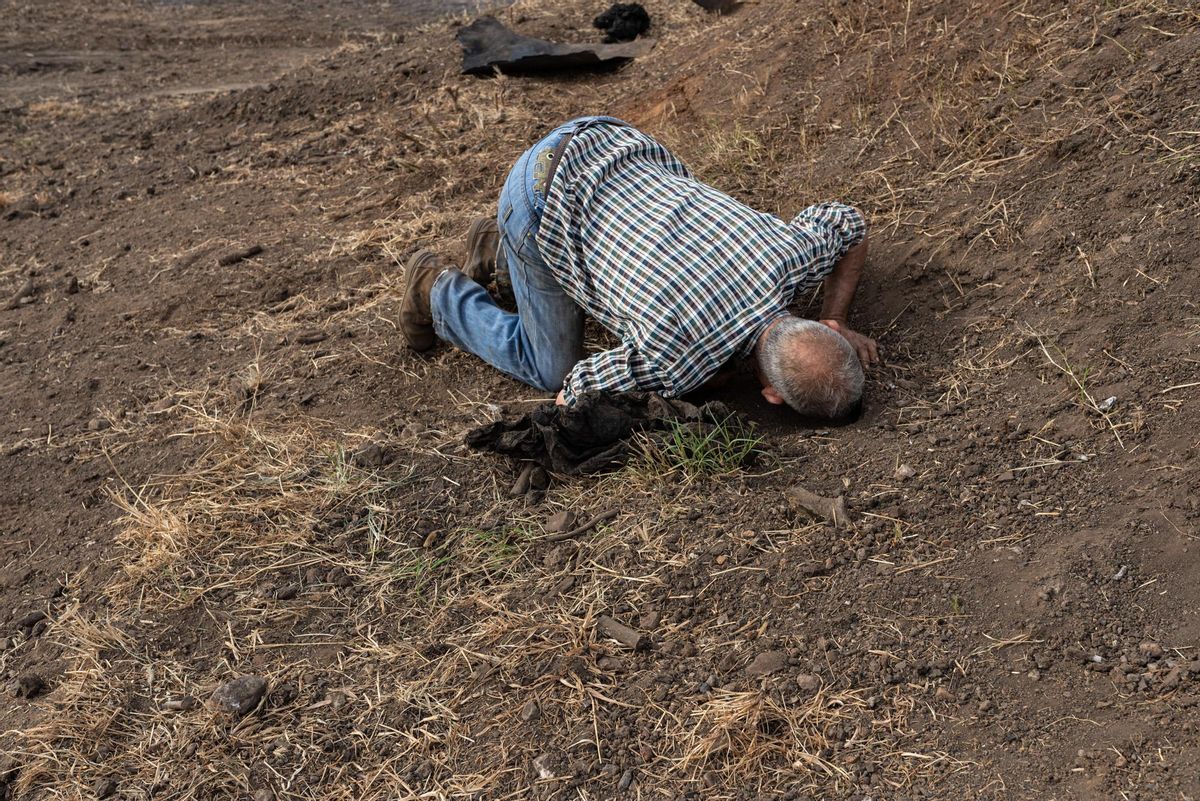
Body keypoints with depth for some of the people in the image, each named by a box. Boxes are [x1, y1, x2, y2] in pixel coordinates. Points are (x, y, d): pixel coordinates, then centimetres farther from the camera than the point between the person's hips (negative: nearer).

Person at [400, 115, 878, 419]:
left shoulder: (794, 253, -19)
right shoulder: (675, 365, -31)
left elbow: (849, 225, 5)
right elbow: (575, 395, -13)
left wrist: (837, 322, -3)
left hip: (616, 143, 6)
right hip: (545, 196, -6)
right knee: (552, 369, 7)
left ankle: (497, 248, 37)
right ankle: (438, 292, 29)